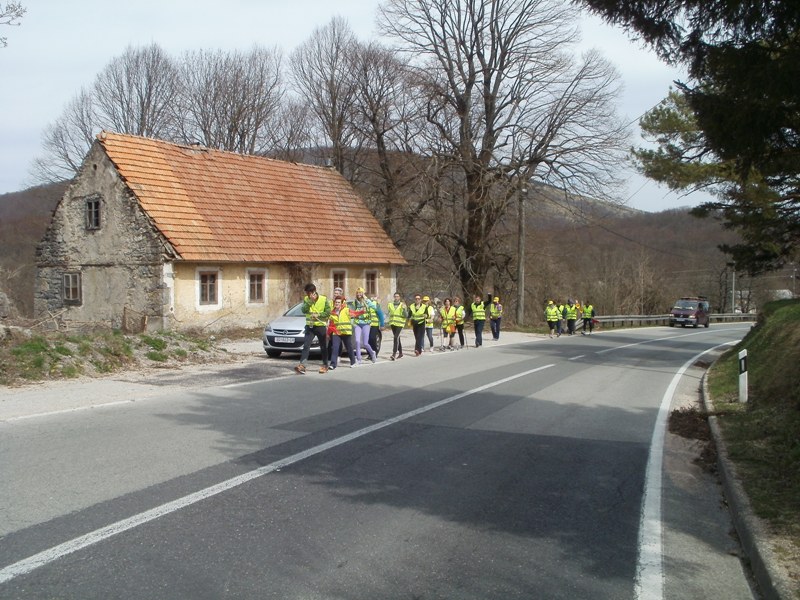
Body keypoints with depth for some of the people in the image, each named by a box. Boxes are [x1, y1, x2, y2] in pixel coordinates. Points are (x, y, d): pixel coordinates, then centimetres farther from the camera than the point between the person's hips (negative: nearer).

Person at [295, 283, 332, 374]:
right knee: (306, 346, -10)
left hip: (321, 326, -2)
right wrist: (310, 301, -18)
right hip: (310, 326, 2)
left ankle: (325, 365, 21)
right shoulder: (306, 299, 4)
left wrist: (318, 315, -16)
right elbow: (304, 310, -11)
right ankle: (302, 365, -18)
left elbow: (328, 312, -8)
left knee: (323, 347, 8)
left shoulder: (324, 299, -5)